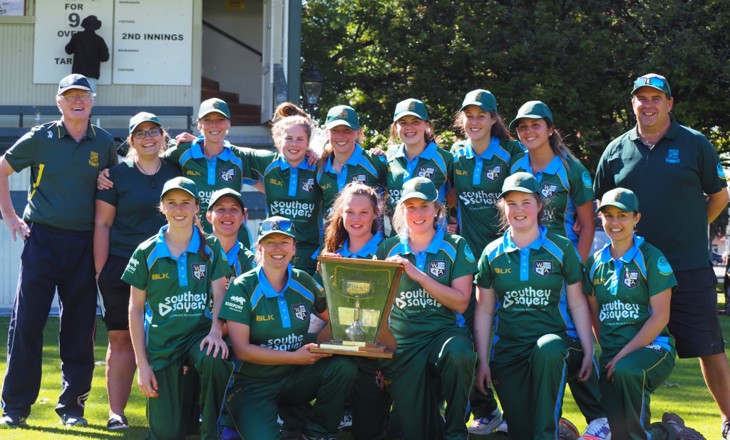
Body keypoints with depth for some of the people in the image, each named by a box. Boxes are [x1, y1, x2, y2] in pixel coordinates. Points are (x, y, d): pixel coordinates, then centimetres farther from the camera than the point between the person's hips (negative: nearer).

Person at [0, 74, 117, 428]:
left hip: (84, 244, 2)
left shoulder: (104, 143, 7)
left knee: (80, 327, 4)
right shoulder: (40, 138, 1)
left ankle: (72, 406, 14)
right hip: (42, 238, -2)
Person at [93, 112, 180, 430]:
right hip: (122, 265, -2)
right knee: (121, 337, -3)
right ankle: (116, 412, 1)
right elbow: (102, 225, 2)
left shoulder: (177, 171, 10)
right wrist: (100, 272, -5)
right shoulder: (117, 174, 4)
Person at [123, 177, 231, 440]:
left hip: (199, 332, 0)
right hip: (161, 340, 0)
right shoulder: (147, 252, 0)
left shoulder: (210, 248, 2)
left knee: (214, 360, -38)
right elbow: (136, 309, 3)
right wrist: (142, 364, -3)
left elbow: (220, 294, -4)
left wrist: (216, 331, -26)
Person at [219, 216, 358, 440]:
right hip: (254, 385, -5)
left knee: (344, 366, -20)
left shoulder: (304, 282, 3)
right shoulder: (242, 287, -10)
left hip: (295, 379, 5)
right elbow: (241, 349, -14)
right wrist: (295, 357, -18)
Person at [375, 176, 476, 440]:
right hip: (402, 339, 2)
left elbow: (461, 302, -8)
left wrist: (417, 274, -13)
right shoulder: (389, 249, 11)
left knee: (458, 354, -40)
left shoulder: (455, 247, 5)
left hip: (444, 329, -1)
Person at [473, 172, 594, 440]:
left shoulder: (561, 248, 3)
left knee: (548, 350, -40)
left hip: (551, 337, -2)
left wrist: (588, 351, -3)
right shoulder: (492, 254, 7)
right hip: (507, 349, 2)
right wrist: (483, 361, 3)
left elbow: (577, 304, 5)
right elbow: (484, 311, 9)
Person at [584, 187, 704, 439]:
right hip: (611, 354, 5)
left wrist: (622, 356, -16)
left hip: (651, 348, -5)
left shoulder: (651, 258, -6)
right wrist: (608, 354, 4)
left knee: (626, 370, -40)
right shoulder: (595, 263, 11)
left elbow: (660, 317, -11)